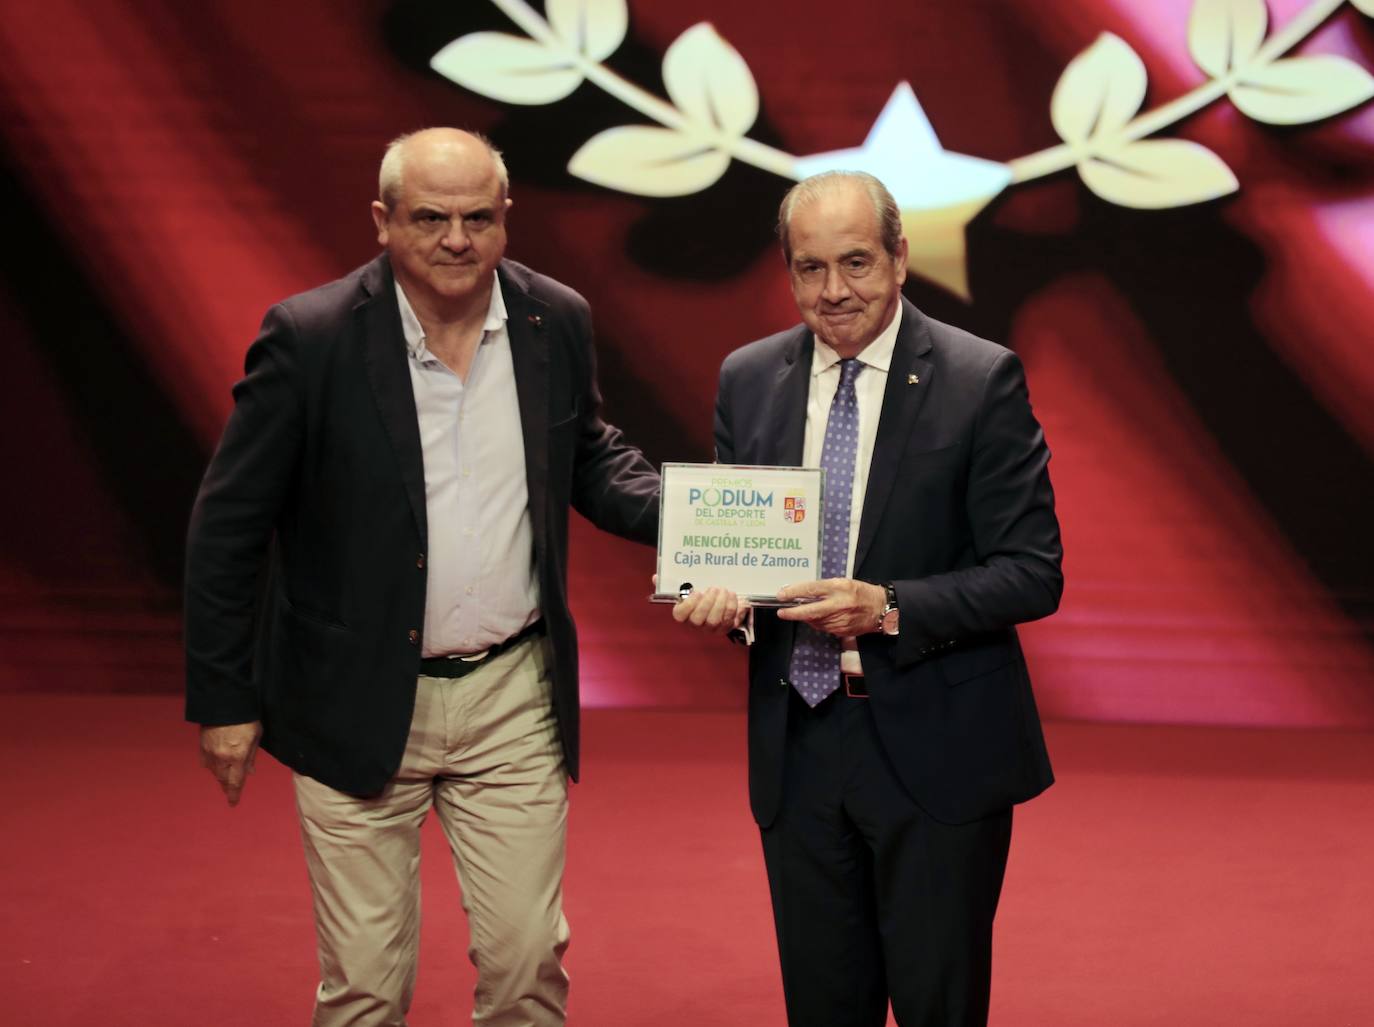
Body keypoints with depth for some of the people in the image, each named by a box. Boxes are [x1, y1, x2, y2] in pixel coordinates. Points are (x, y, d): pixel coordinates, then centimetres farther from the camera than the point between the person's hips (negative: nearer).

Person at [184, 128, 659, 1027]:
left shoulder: (557, 322, -2)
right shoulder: (309, 338, -13)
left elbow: (590, 460, 14)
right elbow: (227, 525, -7)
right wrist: (223, 700, -5)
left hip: (513, 695, 3)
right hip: (358, 706, -2)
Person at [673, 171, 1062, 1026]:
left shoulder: (982, 380, -8)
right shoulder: (748, 379, 6)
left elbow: (1033, 572, -10)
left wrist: (888, 608, -22)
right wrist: (717, 590, -9)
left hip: (934, 747, -4)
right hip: (797, 747, 4)